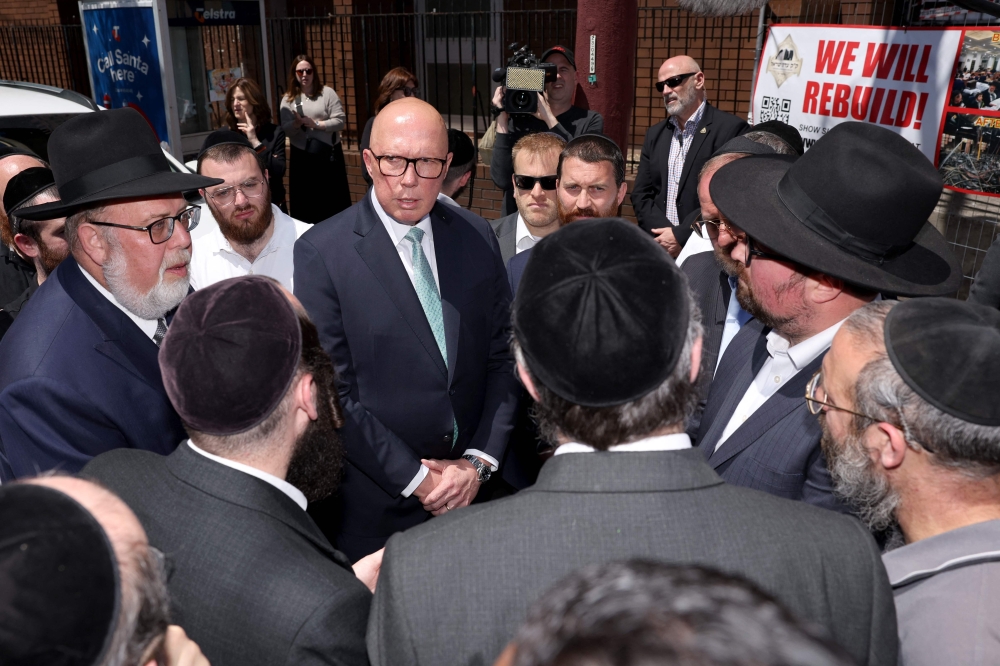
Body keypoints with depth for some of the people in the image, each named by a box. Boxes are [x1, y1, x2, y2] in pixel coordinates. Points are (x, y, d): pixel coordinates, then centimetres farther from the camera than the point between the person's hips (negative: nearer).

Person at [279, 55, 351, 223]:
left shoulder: (327, 92, -1)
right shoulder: (288, 99, 6)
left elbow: (341, 121, -8)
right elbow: (285, 129, -1)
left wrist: (317, 124, -17)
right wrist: (296, 123, -22)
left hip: (329, 154, -2)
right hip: (302, 157, 2)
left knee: (334, 200, 4)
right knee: (305, 201, 7)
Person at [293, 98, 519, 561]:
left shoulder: (477, 237, 0)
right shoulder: (321, 252, -13)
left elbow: (502, 356, 2)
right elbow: (334, 392, -14)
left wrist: (480, 462, -7)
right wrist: (416, 480, -14)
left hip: (474, 489, 4)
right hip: (376, 501, -3)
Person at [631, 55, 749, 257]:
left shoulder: (730, 128, -5)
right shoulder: (655, 134, 13)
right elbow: (641, 194, 9)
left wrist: (682, 236, -13)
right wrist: (665, 234, -7)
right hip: (658, 246, 5)